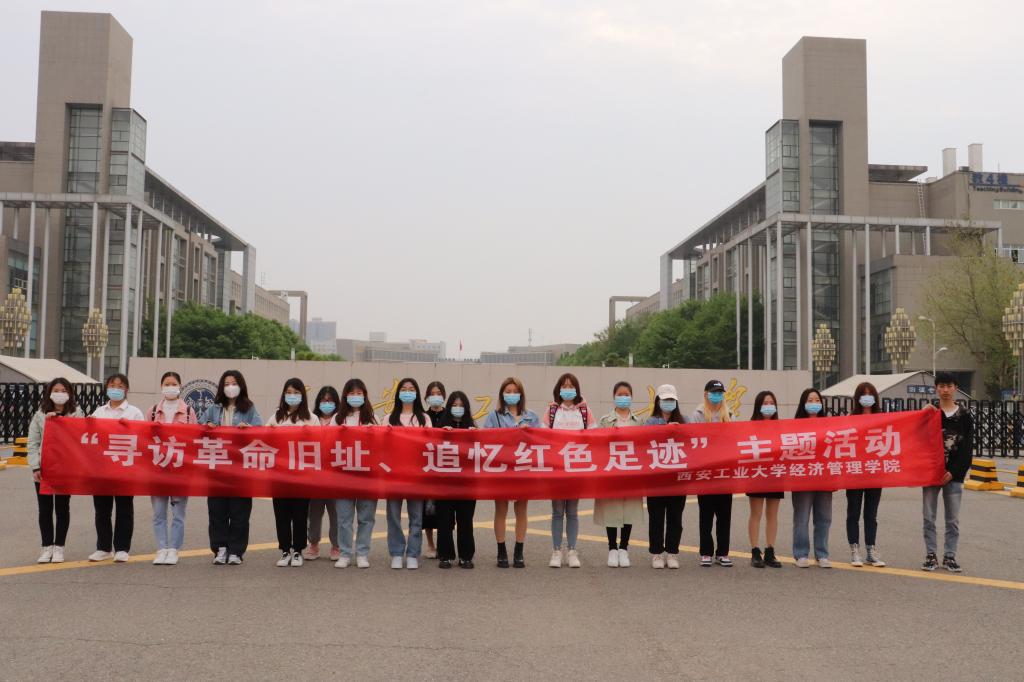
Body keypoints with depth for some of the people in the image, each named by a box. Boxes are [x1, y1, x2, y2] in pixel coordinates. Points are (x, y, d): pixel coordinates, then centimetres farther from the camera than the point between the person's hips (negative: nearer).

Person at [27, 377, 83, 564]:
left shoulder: (77, 414, 1)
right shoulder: (40, 415, 5)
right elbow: (33, 443, 2)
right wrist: (35, 467, -7)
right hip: (43, 469, 1)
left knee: (62, 508, 6)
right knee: (45, 509, 7)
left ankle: (59, 547, 16)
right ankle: (47, 547, 16)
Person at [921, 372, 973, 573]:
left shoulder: (965, 415, 2)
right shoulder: (929, 412, 4)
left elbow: (967, 447, -1)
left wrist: (954, 472, -9)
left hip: (953, 474, 0)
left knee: (953, 519, 5)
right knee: (929, 517, 3)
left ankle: (949, 556, 14)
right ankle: (931, 555, 11)